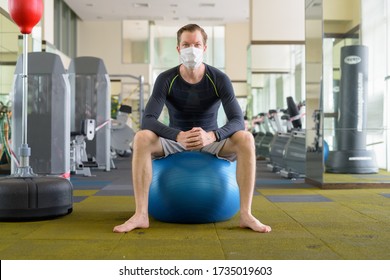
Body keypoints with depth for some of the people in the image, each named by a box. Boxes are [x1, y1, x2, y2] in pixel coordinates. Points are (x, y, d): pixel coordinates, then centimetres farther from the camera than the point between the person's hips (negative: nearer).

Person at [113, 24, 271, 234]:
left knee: (245, 139, -31)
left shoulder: (219, 79, -16)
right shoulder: (166, 79, -16)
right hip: (175, 139, 0)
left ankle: (246, 214, -30)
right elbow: (148, 120, -26)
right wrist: (178, 136, -46)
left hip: (211, 140, 0)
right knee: (141, 138, -32)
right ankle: (141, 214, -31)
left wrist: (211, 136, -46)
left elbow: (237, 121, -24)